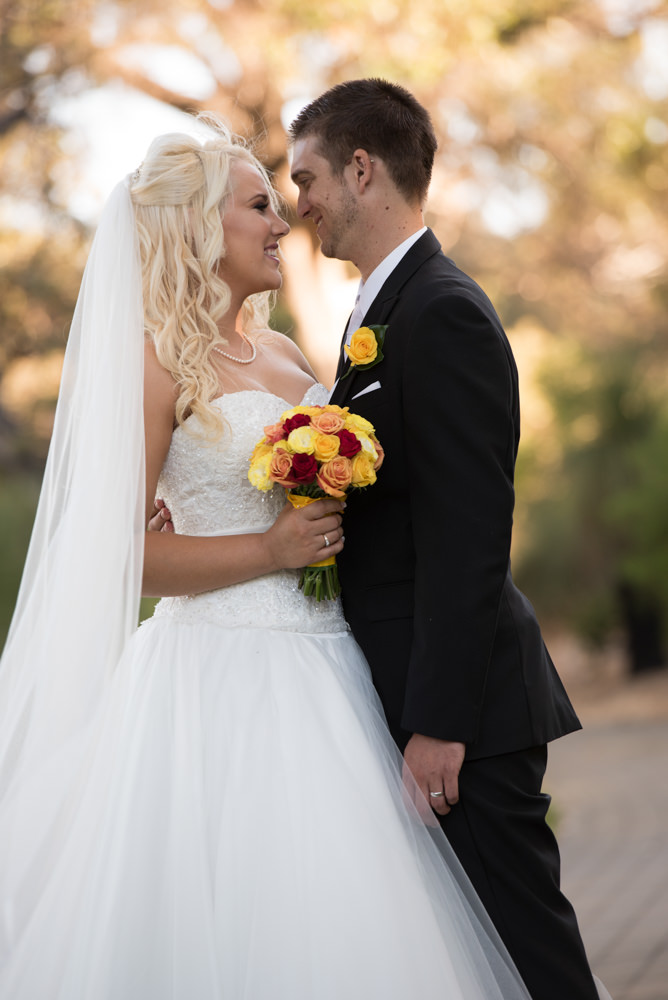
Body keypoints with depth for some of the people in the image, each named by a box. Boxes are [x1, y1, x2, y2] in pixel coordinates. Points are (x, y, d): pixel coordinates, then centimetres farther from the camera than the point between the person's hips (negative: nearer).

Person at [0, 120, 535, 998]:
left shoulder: (284, 355, 15)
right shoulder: (155, 359, -7)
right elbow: (110, 551, -13)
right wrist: (272, 550, -16)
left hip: (322, 675, 7)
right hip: (226, 678, -7)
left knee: (336, 929, 6)